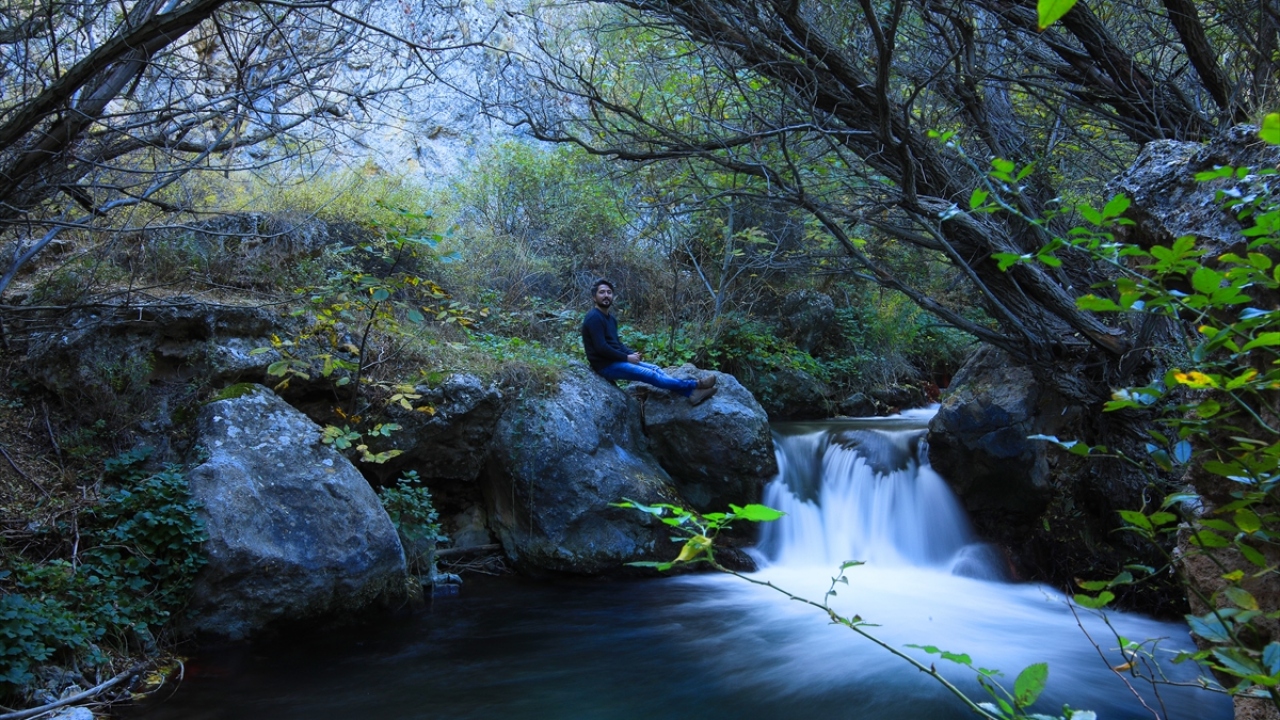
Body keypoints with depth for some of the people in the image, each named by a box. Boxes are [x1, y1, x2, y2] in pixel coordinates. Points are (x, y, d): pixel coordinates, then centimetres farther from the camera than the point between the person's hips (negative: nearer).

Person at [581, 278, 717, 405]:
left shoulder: (610, 318, 15)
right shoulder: (594, 318, -17)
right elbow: (601, 348, -24)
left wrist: (631, 353, 1)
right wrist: (627, 357, -15)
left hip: (616, 360, 10)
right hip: (606, 365, -10)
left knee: (654, 368, -3)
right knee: (650, 375, -15)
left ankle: (691, 393, -15)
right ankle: (695, 385, -17)